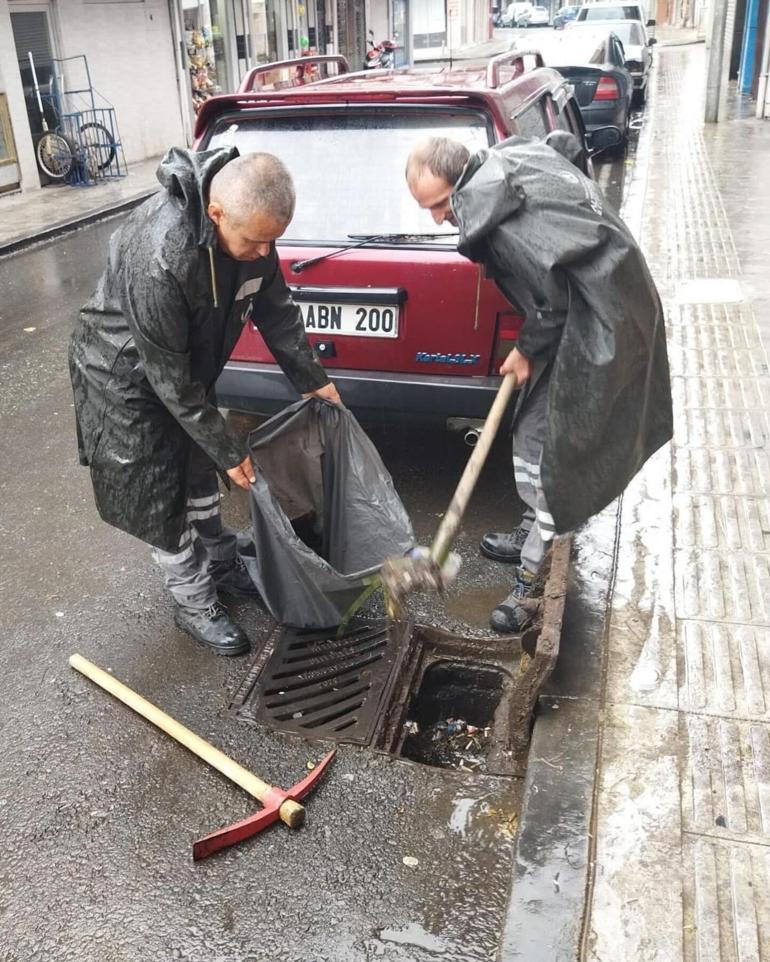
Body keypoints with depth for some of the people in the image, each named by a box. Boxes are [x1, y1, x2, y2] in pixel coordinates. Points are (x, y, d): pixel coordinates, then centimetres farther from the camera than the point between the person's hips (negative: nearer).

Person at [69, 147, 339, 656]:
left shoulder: (252, 223, -19)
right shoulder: (159, 258, -41)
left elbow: (275, 307, -3)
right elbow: (167, 376, -31)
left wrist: (313, 379, 0)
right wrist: (228, 451, -24)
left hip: (189, 362, 7)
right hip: (128, 373, -6)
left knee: (200, 474, 19)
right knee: (159, 498, 2)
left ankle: (223, 566, 39)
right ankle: (196, 604, 19)